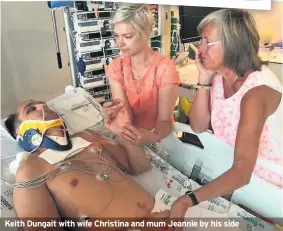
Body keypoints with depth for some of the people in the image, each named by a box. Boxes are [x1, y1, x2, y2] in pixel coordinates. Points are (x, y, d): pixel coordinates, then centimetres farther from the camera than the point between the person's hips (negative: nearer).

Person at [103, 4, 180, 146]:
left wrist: (153, 137, -37)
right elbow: (127, 118, -10)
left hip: (158, 139, -2)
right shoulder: (115, 67, -5)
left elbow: (164, 121, -17)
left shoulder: (165, 68, -17)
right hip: (128, 137, 3)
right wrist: (114, 113, -32)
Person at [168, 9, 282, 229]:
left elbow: (241, 173, -38)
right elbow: (199, 126, -7)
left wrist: (187, 200, -50)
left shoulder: (256, 90, -31)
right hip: (237, 169, 6)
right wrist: (204, 78, -19)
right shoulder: (220, 75, -9)